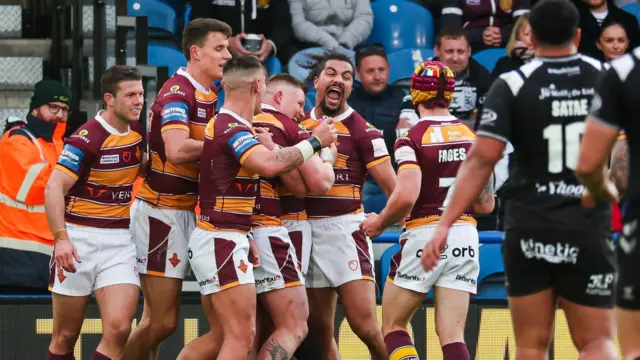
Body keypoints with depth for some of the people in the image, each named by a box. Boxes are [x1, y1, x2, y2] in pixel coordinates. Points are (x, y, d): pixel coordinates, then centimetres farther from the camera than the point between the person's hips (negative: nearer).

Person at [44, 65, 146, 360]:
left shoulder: (137, 134, 7)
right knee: (65, 336, 3)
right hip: (79, 241, -5)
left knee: (119, 328, -14)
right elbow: (54, 188, -19)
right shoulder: (87, 138, -13)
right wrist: (61, 238, -29)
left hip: (118, 242, 5)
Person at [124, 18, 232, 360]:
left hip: (185, 210, 9)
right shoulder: (177, 92, -15)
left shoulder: (210, 96, 12)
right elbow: (177, 150, -30)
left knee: (158, 320, 10)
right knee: (162, 321, -7)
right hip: (160, 212, -9)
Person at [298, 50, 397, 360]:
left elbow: (393, 188, -7)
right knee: (319, 331, 8)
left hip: (345, 228, -5)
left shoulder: (361, 130, -2)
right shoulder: (299, 125, 12)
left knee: (364, 323, -14)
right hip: (305, 228, 5)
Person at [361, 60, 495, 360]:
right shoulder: (473, 137, 8)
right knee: (452, 334, 3)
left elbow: (406, 197, -21)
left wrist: (379, 223, -2)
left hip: (424, 235, -4)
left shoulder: (411, 140, -8)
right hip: (465, 235, 4)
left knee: (393, 325, 11)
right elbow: (486, 204, 11)